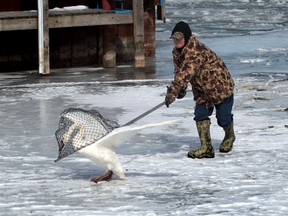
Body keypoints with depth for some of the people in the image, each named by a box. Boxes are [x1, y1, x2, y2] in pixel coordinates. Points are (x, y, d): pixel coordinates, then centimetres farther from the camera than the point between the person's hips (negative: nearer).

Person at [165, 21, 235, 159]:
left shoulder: (195, 50, -34)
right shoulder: (177, 52, -2)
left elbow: (187, 71, -43)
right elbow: (178, 70, 8)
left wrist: (173, 90, -49)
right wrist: (181, 89, -8)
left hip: (220, 85, -8)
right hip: (202, 89, 8)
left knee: (223, 119, 2)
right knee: (200, 116, -7)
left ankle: (229, 137, 34)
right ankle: (206, 148, -4)